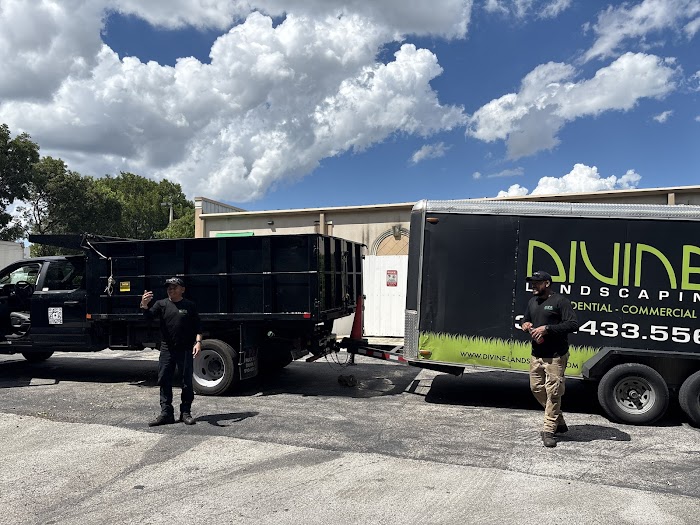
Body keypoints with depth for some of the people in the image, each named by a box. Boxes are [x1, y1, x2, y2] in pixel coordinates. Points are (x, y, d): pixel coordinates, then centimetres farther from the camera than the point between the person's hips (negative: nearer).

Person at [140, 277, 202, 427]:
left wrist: (198, 342, -11)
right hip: (167, 349, 2)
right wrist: (144, 305, -30)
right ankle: (166, 413, 10)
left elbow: (198, 326, 2)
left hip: (185, 349, -2)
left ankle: (186, 412, 14)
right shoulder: (161, 304, 7)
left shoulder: (189, 306, 3)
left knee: (187, 382, 3)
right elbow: (150, 316, -10)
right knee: (164, 380, 2)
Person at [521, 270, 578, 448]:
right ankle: (559, 421, 30)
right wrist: (526, 325, 2)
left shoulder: (560, 301, -10)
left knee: (553, 392, -3)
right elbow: (525, 320, 27)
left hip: (555, 357, -8)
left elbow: (573, 324, -17)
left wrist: (547, 328, -22)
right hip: (536, 355, 8)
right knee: (537, 388, 12)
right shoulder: (532, 302, 15)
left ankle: (549, 431, 6)